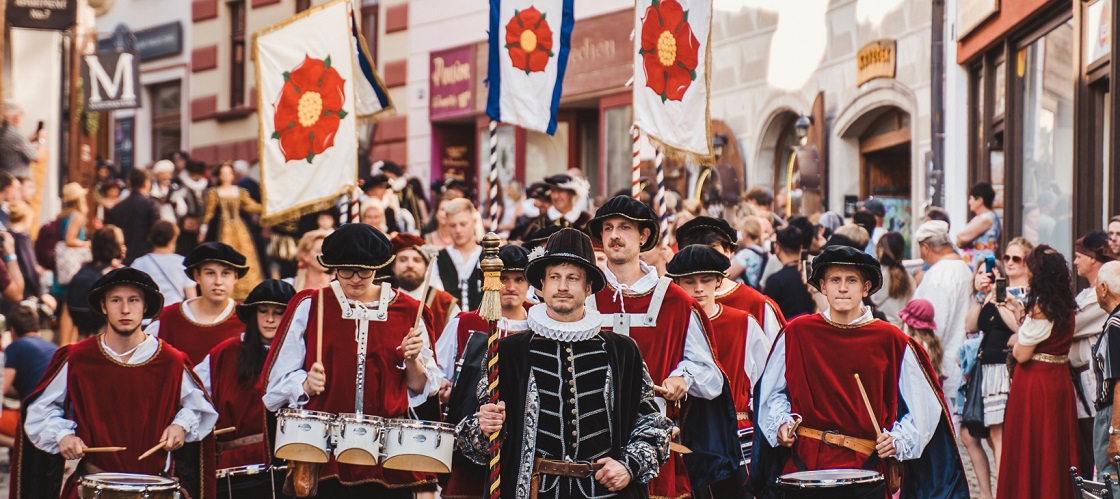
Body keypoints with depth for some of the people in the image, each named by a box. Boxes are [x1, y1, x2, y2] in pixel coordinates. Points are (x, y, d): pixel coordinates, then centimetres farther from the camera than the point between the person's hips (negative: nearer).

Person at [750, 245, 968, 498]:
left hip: (867, 468, -1)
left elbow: (924, 408, 3)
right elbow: (771, 392, 15)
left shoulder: (891, 341, 0)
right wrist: (781, 423, -2)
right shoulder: (796, 333, 3)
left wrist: (898, 440, -11)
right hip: (803, 461, 1)